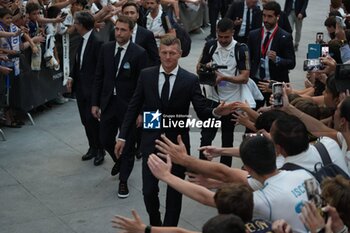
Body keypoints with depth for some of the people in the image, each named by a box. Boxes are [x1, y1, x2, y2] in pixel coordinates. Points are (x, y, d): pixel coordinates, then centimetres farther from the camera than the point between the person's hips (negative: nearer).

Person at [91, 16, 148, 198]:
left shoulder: (139, 53, -13)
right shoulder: (106, 49, 1)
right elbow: (99, 77, 7)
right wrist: (95, 103, 4)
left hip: (128, 106, -4)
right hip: (108, 103, 4)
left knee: (127, 145, 6)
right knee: (105, 140, 15)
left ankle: (123, 181, 22)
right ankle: (119, 161, 46)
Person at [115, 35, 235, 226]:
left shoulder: (190, 80, -8)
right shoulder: (146, 75, -3)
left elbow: (202, 113, -9)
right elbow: (134, 107, 1)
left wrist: (216, 112, -31)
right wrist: (122, 136, 0)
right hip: (151, 140, 1)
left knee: (175, 191, 11)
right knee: (149, 190, 4)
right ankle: (154, 224, 32)